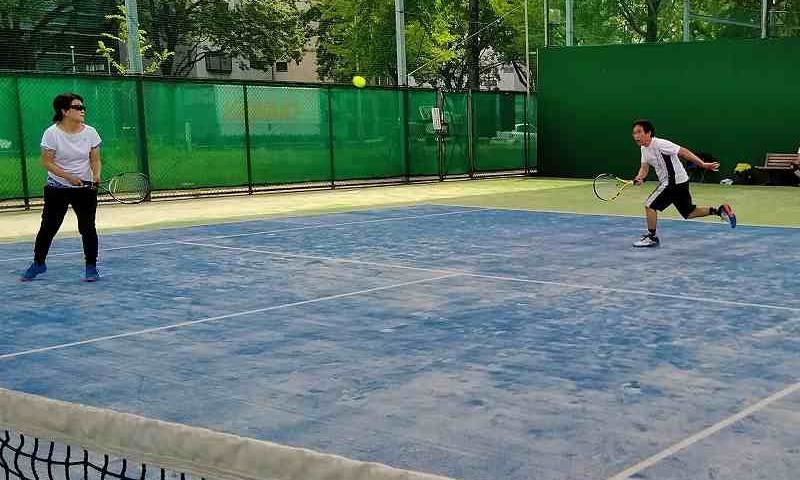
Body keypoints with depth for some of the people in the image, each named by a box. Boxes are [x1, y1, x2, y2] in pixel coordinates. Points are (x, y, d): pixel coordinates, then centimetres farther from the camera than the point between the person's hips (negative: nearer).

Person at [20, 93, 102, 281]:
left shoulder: (90, 133, -4)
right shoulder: (52, 133, -12)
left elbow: (95, 159, 2)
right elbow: (47, 161, -10)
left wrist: (96, 175, -18)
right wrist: (68, 176, -21)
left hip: (85, 188, 1)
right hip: (57, 188, -1)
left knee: (87, 227, -3)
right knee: (48, 227, 6)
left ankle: (91, 267, 11)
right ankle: (38, 263, 25)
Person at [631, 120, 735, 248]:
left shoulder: (660, 144, -21)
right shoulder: (644, 149, 6)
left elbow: (683, 152, -19)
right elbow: (644, 168, 9)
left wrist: (703, 164, -20)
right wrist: (639, 178, -14)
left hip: (674, 181, -9)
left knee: (650, 205, -9)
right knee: (689, 213, 17)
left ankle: (651, 237, 1)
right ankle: (720, 210, 21)